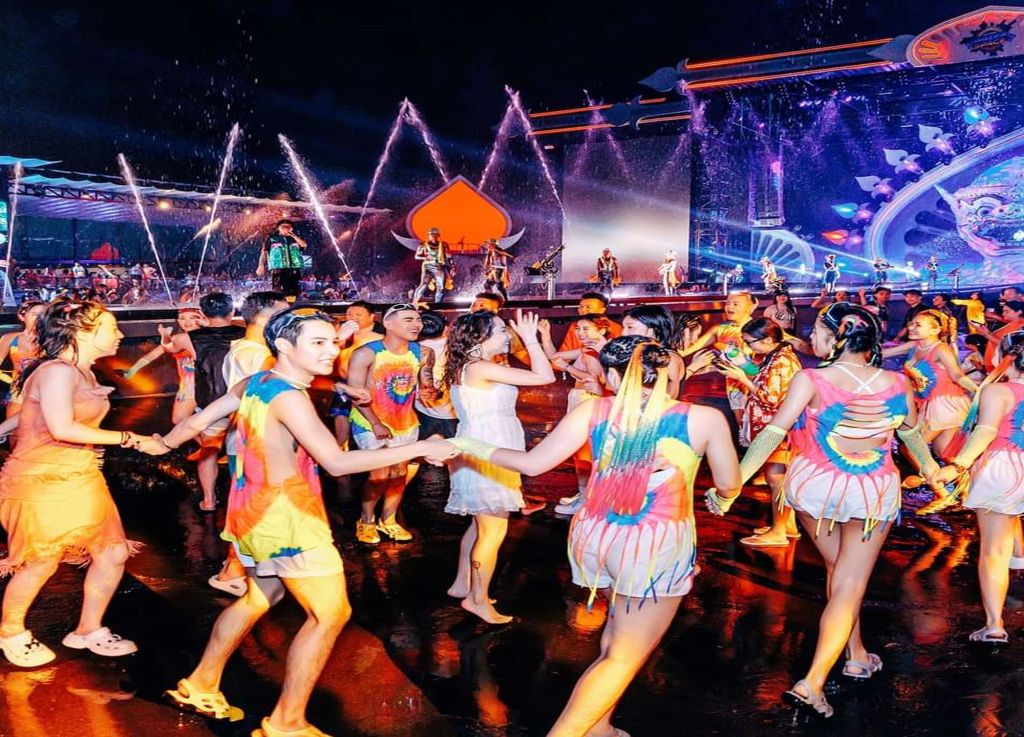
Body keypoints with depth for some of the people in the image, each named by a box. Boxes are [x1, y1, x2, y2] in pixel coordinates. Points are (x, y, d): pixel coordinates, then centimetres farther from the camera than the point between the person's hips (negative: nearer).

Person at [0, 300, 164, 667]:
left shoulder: (85, 373, 9)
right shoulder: (57, 371, -21)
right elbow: (62, 428, -33)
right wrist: (131, 439, -30)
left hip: (80, 478, 9)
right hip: (41, 481, -9)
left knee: (114, 553, 6)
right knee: (41, 564, 7)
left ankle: (88, 631, 26)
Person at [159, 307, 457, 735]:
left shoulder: (253, 384, 5)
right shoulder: (288, 397, -23)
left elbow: (197, 422, 14)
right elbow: (337, 463, -30)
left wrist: (163, 444, 35)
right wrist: (419, 449, -28)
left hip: (255, 512, 10)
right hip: (284, 518, -10)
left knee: (260, 597, 28)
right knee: (331, 614, -2)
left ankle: (200, 686, 41)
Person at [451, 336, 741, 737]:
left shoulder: (593, 410, 1)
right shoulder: (705, 418, -2)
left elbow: (533, 464, 2)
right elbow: (730, 484, 8)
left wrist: (467, 446, 16)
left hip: (595, 536, 5)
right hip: (656, 545, -4)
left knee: (622, 626, 27)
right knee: (625, 657, 5)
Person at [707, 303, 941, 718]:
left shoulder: (813, 380, -13)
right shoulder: (897, 384, -2)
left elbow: (773, 433, -17)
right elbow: (912, 434, 14)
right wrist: (931, 470, 34)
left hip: (813, 486, 0)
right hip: (872, 493, 0)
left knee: (838, 569, 24)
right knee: (849, 586, 2)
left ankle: (856, 654, 37)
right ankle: (813, 683, -9)